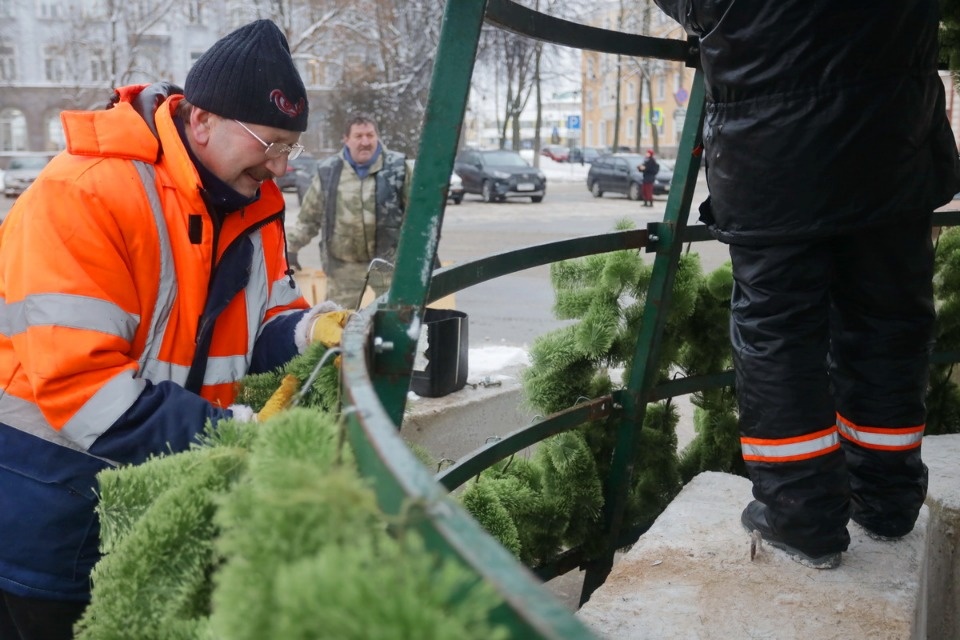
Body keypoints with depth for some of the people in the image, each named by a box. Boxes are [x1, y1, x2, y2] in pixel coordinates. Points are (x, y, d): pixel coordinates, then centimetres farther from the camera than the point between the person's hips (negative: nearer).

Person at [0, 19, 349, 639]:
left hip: (166, 486, 7)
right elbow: (74, 380, -29)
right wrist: (217, 431, -31)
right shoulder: (84, 194, -24)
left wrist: (299, 333, -13)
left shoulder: (254, 201, -1)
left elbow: (260, 321, 10)